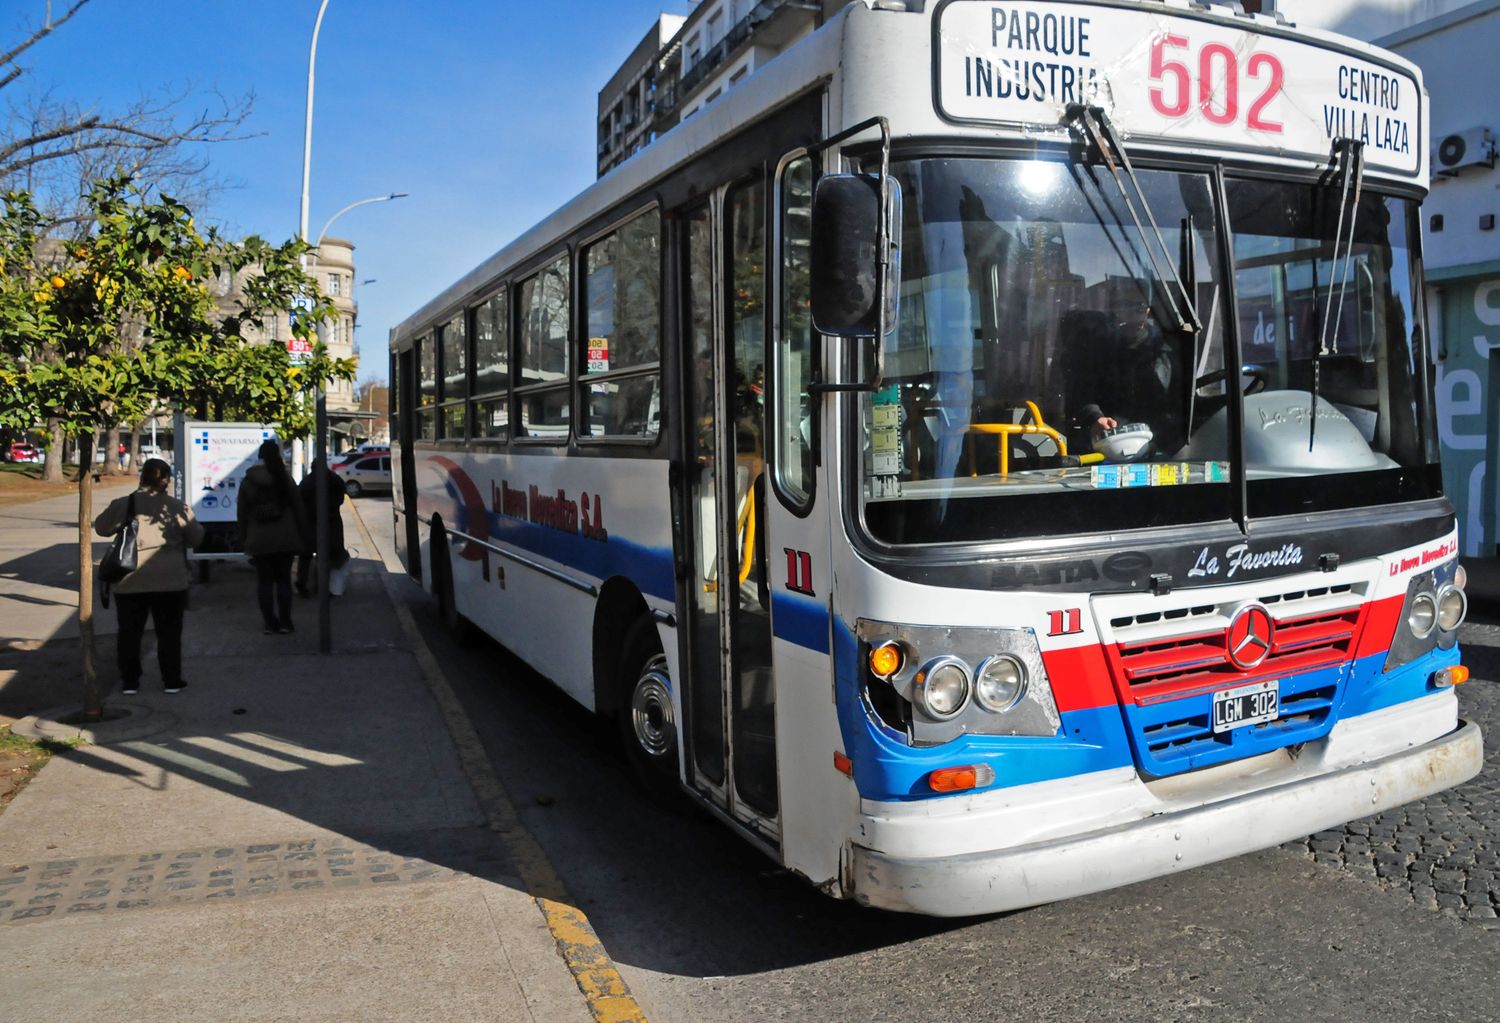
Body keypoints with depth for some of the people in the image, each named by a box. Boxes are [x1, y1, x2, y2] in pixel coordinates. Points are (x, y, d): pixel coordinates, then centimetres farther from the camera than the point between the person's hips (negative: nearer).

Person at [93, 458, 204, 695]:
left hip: (130, 583, 1)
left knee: (129, 632, 12)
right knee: (169, 632, 9)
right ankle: (172, 680, 12)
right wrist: (187, 519, 18)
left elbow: (101, 528, 11)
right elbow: (196, 538, 1)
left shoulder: (123, 505, -4)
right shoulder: (177, 507, -6)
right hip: (170, 582, -1)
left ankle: (129, 681, 16)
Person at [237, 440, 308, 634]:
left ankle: (270, 623, 4)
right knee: (284, 579, 7)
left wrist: (244, 540, 10)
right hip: (284, 539, -1)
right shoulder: (285, 479, -3)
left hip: (259, 541, 1)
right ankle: (284, 622, 6)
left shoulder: (248, 482, 1)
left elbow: (242, 513, 4)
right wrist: (302, 537, 4)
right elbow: (298, 508, -2)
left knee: (264, 581, 6)